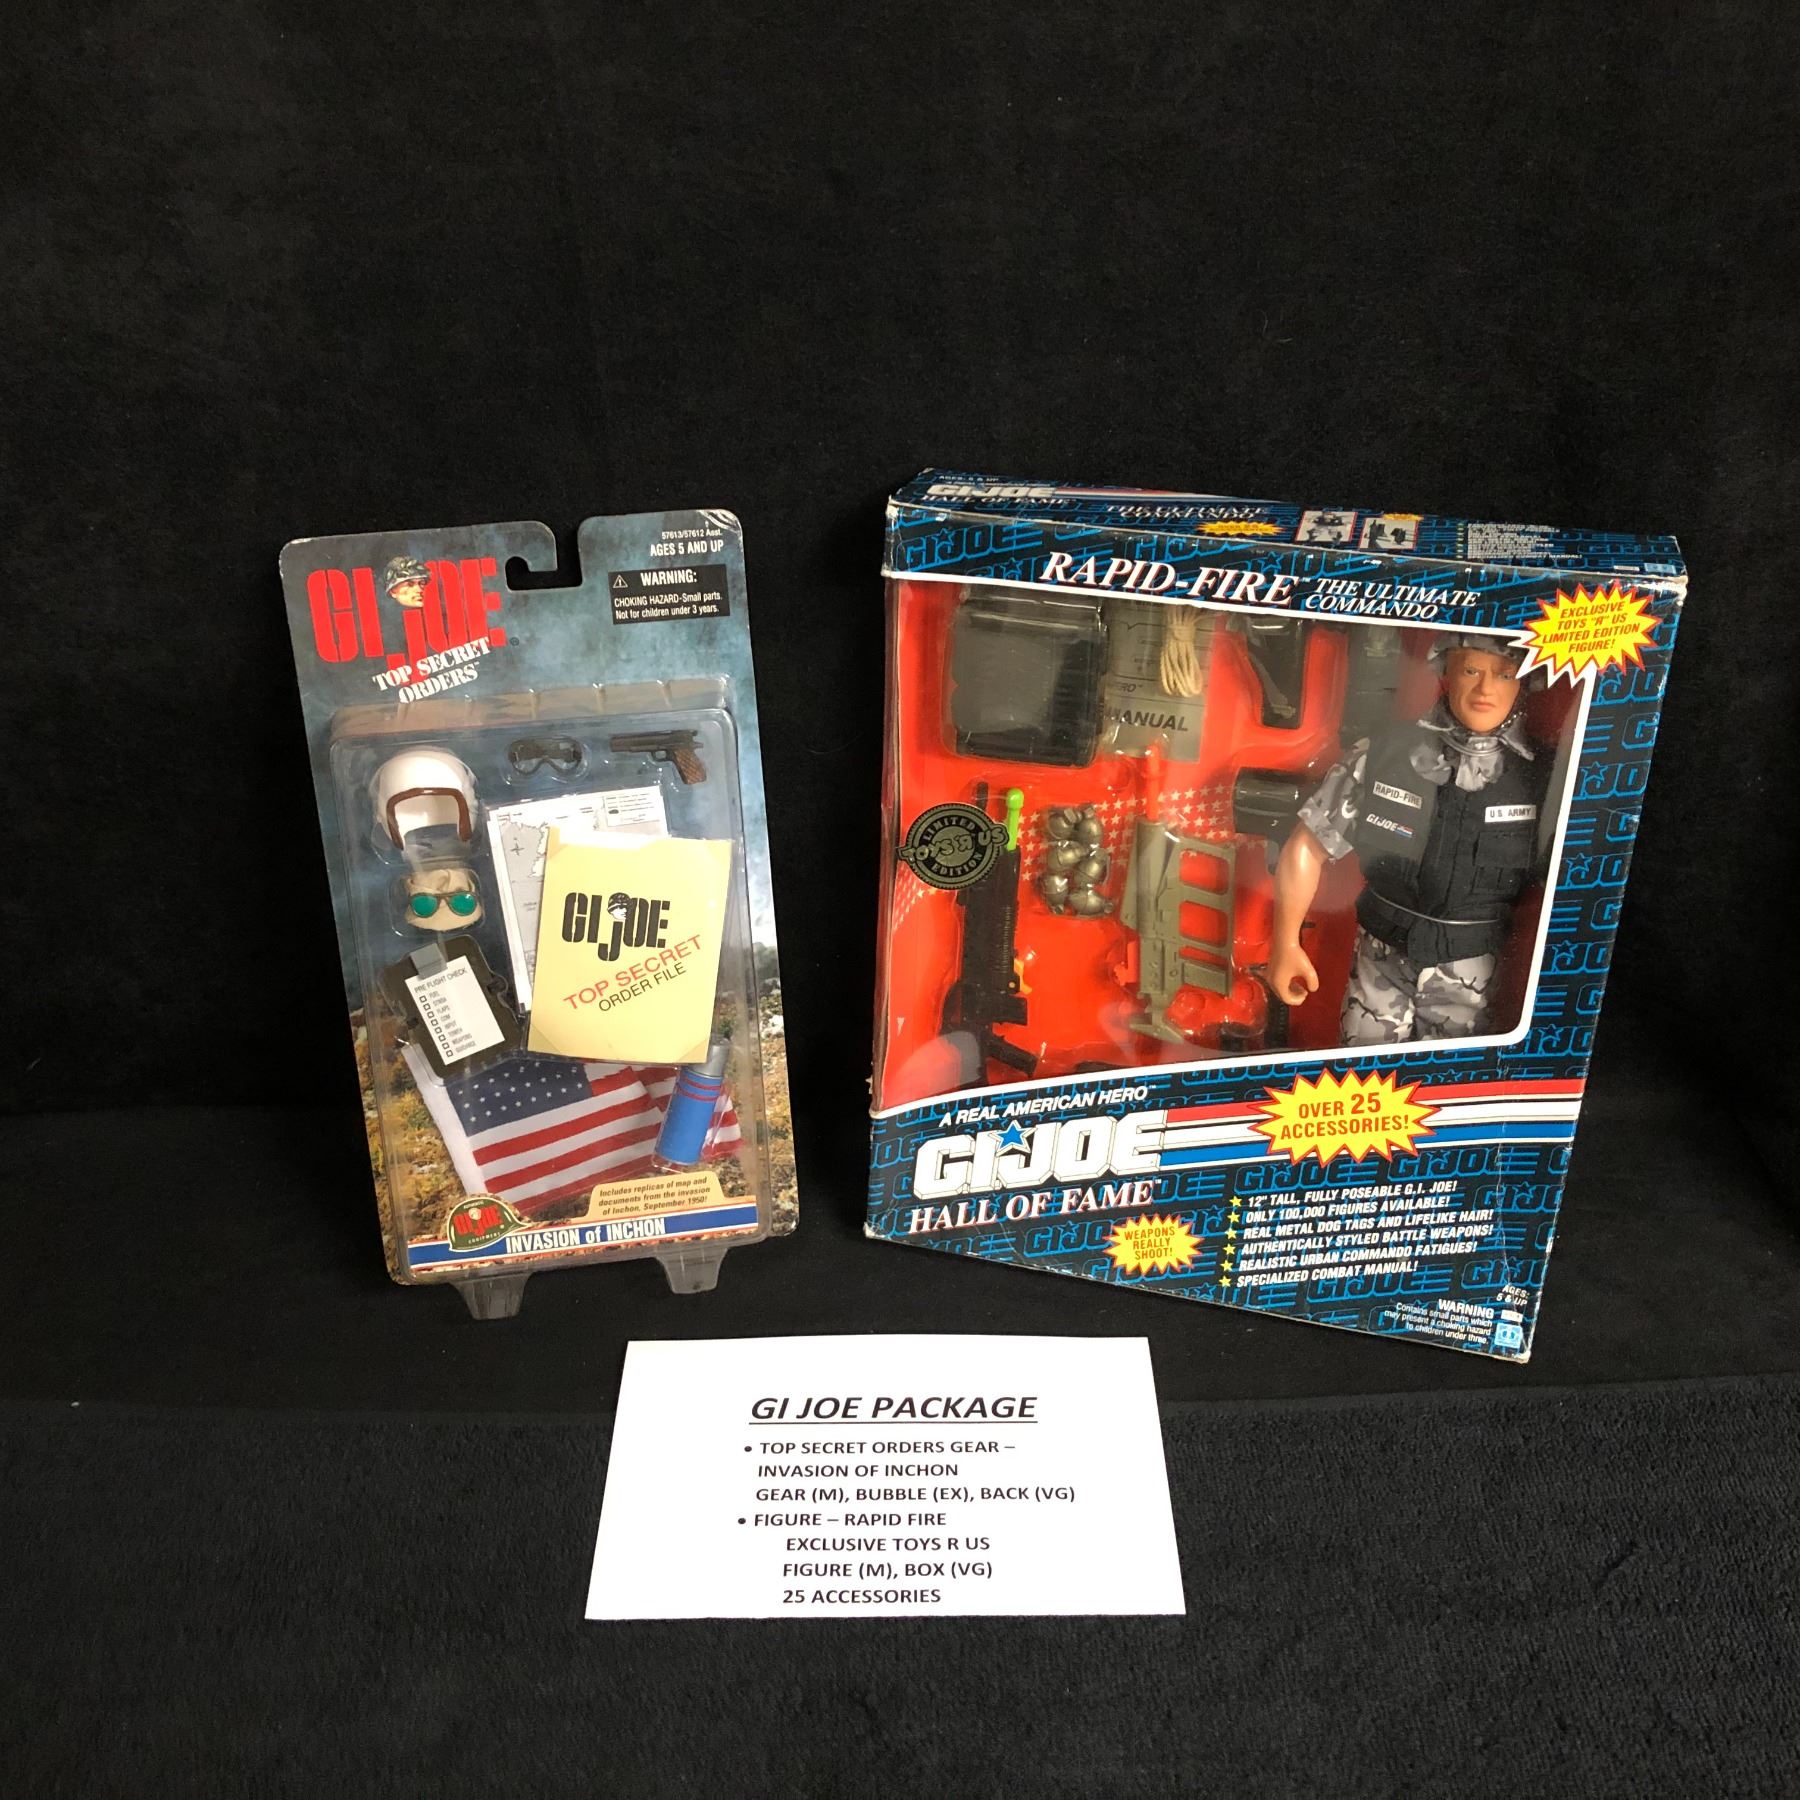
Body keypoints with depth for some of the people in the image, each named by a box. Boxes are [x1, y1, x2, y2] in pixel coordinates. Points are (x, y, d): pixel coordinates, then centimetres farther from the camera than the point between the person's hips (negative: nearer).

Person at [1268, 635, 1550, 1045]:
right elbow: (1308, 846, -3)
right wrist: (1286, 944, -1)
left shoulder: (1540, 779, -10)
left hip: (1473, 975, 0)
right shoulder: (1383, 757, -11)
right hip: (1381, 961, 0)